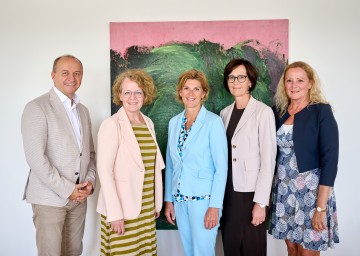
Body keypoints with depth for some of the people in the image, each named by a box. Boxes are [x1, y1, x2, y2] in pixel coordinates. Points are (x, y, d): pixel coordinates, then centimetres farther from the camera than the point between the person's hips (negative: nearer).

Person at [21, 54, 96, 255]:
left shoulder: (83, 110, 12)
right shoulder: (37, 107, -9)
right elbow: (35, 157, -16)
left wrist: (90, 181, -2)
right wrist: (67, 189, -14)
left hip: (79, 196, 6)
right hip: (50, 197, -5)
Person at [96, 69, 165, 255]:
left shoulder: (148, 123, 7)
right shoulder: (112, 124, -12)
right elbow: (104, 170, -16)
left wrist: (157, 202, 12)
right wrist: (115, 213, -19)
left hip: (147, 207, 6)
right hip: (122, 208, -6)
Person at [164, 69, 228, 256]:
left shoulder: (213, 122, -10)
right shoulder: (174, 122, 6)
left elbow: (221, 167, -11)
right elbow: (170, 165, 11)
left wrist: (215, 206, -14)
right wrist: (168, 200, 9)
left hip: (203, 198, -5)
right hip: (179, 199, 5)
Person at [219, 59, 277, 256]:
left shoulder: (263, 112, -9)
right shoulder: (224, 113, 9)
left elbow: (268, 160, -12)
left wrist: (260, 202, -14)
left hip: (250, 193, -5)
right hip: (227, 192, 5)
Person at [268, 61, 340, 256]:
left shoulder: (321, 111, -10)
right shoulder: (280, 112, 4)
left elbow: (330, 159, -14)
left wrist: (321, 207, -17)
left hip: (311, 191, -4)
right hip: (284, 191, 4)